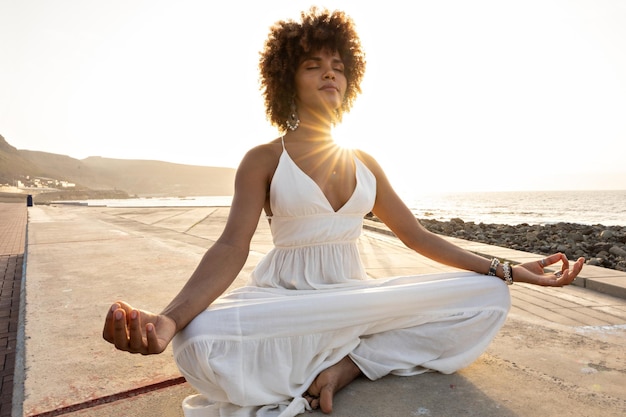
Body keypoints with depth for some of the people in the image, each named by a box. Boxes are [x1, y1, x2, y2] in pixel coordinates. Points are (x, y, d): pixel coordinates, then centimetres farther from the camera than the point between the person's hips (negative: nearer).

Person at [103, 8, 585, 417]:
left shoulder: (365, 163, 11)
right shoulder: (264, 160, -1)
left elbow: (419, 236, 11)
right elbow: (231, 247, -13)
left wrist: (507, 270, 4)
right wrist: (170, 319, -31)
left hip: (357, 296, 5)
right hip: (286, 300, -4)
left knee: (491, 298, -11)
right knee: (200, 342, -36)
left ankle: (345, 364, -14)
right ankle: (343, 358, -13)